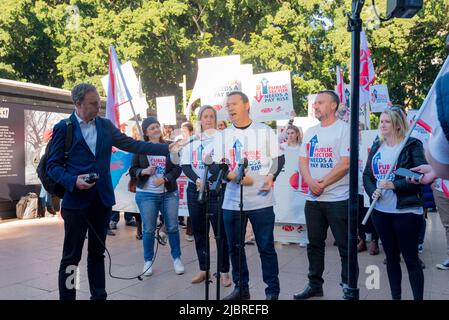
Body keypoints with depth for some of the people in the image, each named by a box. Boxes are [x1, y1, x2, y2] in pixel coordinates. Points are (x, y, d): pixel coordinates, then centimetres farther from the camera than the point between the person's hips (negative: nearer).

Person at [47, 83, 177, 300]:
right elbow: (52, 165, -3)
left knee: (97, 254, 15)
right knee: (71, 257, 4)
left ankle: (99, 296, 26)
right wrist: (73, 181, -21)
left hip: (102, 199, 4)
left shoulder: (106, 125, 7)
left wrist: (166, 148, -4)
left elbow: (132, 145, 3)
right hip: (76, 201, -4)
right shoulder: (63, 128, -4)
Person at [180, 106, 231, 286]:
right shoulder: (191, 141, 9)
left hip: (216, 190, -3)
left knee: (220, 232, -1)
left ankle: (224, 271, 11)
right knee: (199, 232, 11)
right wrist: (197, 180, -16)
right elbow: (185, 165, 1)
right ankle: (203, 269, 24)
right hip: (195, 190, 4)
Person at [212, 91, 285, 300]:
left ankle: (272, 291, 15)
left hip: (261, 200, -3)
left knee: (266, 247, 2)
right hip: (232, 202, 3)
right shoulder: (222, 136, 9)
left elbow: (279, 159, 7)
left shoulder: (265, 131, 4)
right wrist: (235, 177, -14)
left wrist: (271, 177, -12)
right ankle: (241, 288, 26)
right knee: (235, 247, 10)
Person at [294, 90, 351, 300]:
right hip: (313, 198, 6)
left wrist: (322, 183, -14)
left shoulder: (344, 129, -6)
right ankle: (315, 285, 28)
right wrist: (310, 182, -9)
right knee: (314, 244, 14)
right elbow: (303, 161, 9)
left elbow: (345, 164, -14)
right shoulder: (311, 132, 14)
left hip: (338, 198, -6)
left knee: (345, 246, 3)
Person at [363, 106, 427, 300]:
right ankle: (395, 297, 29)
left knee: (411, 259, 4)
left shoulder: (412, 145, -6)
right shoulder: (376, 146, 10)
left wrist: (394, 185, -21)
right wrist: (372, 191, -8)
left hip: (406, 211, -5)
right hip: (380, 211, 5)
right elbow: (366, 174, 10)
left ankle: (418, 298, 18)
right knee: (391, 256, 16)